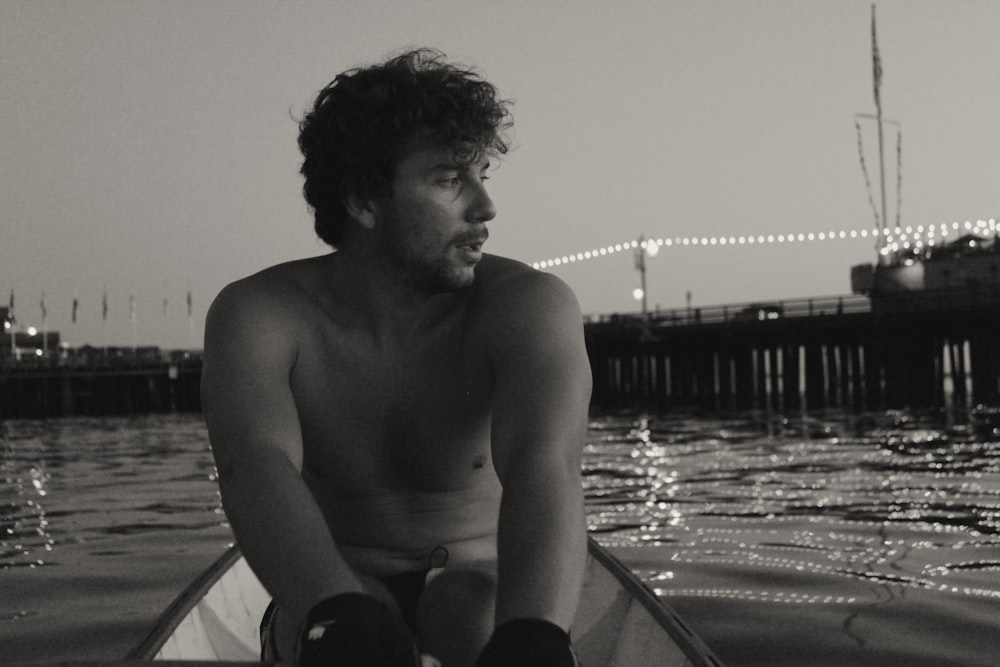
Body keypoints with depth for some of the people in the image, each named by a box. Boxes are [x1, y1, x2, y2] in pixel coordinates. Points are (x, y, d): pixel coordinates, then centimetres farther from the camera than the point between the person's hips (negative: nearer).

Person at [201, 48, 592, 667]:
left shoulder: (527, 305, -17)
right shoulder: (257, 314, -14)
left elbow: (544, 464, -36)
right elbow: (257, 463, -34)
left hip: (480, 583, 0)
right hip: (331, 592, 0)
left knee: (473, 613, -36)